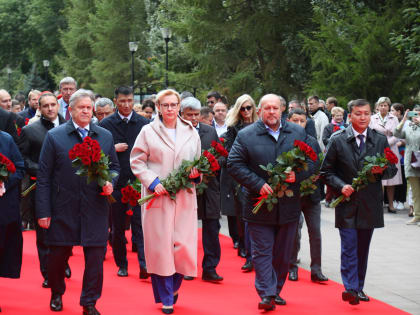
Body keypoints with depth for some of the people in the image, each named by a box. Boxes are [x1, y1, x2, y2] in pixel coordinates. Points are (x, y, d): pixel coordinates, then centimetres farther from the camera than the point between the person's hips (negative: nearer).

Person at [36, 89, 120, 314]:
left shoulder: (105, 137, 9)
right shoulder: (54, 136, 1)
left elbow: (114, 167, 18)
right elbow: (43, 176, -1)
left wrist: (110, 182, -6)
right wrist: (43, 211, -6)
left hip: (95, 208, 2)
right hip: (63, 209, -1)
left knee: (95, 257, 0)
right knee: (58, 255, 9)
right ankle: (56, 294, 34)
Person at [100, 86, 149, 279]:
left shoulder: (144, 123, 3)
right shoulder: (106, 124, 2)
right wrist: (113, 148, -12)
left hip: (138, 181, -1)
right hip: (116, 182, 1)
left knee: (140, 224, -8)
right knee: (117, 226, 9)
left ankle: (144, 264, -13)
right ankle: (121, 264, 21)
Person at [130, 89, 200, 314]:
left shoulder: (191, 133, 12)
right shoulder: (148, 132, 3)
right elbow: (136, 162, 2)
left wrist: (196, 173, -4)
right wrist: (153, 182, -11)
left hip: (184, 196, 2)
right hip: (157, 196, -2)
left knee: (184, 245, -3)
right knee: (160, 246, -2)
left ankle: (174, 285, 24)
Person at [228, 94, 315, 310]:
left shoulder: (298, 133, 6)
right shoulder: (246, 136, -3)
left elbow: (311, 162, 7)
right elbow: (234, 165, -7)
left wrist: (297, 175, -14)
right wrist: (259, 184, -16)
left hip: (289, 206, 3)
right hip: (259, 204, -3)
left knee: (283, 253, 12)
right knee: (262, 252, -2)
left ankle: (276, 291, 25)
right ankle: (266, 295, -2)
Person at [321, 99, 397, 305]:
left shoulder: (380, 140, 5)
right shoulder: (337, 140, -2)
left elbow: (393, 169, 10)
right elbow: (326, 171, 2)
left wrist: (382, 170, -13)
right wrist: (341, 186, -14)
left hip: (370, 204, 3)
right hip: (347, 202, -3)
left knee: (363, 248, 10)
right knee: (349, 248, -8)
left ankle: (358, 287, 19)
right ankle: (351, 288, -9)